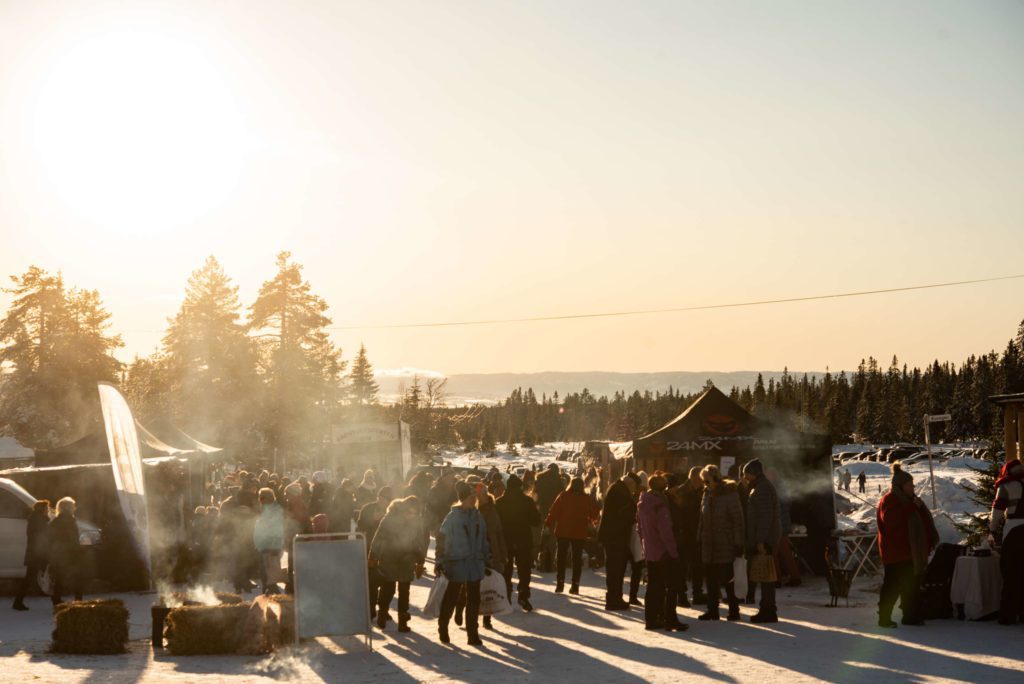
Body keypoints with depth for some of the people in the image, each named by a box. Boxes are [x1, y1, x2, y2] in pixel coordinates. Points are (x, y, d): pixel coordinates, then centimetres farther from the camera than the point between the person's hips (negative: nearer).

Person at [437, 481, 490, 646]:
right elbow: (442, 538, -7)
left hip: (475, 563, 5)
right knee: (451, 598, 7)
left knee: (474, 599, 5)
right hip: (457, 563, -5)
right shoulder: (453, 516, -8)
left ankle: (473, 634, 11)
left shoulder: (477, 515, 7)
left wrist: (486, 559, 11)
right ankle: (443, 630, 24)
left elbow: (483, 539, 14)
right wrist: (441, 561, -9)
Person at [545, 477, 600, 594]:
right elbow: (595, 513, 4)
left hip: (563, 531, -1)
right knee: (577, 558, 8)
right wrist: (590, 519, 23)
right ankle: (575, 586, 3)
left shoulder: (563, 496, -4)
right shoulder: (586, 499, -1)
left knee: (561, 557, 7)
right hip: (579, 533, 1)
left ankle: (560, 583, -1)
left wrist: (548, 524, -4)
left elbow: (554, 511, -9)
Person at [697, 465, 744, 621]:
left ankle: (734, 611, 8)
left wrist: (738, 544, -15)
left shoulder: (730, 494, -12)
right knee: (711, 579, 8)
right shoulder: (707, 494, 8)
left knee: (728, 579, -1)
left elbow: (738, 520, -12)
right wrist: (700, 538, 7)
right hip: (709, 544, 6)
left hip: (726, 545, -6)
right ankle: (712, 610, 15)